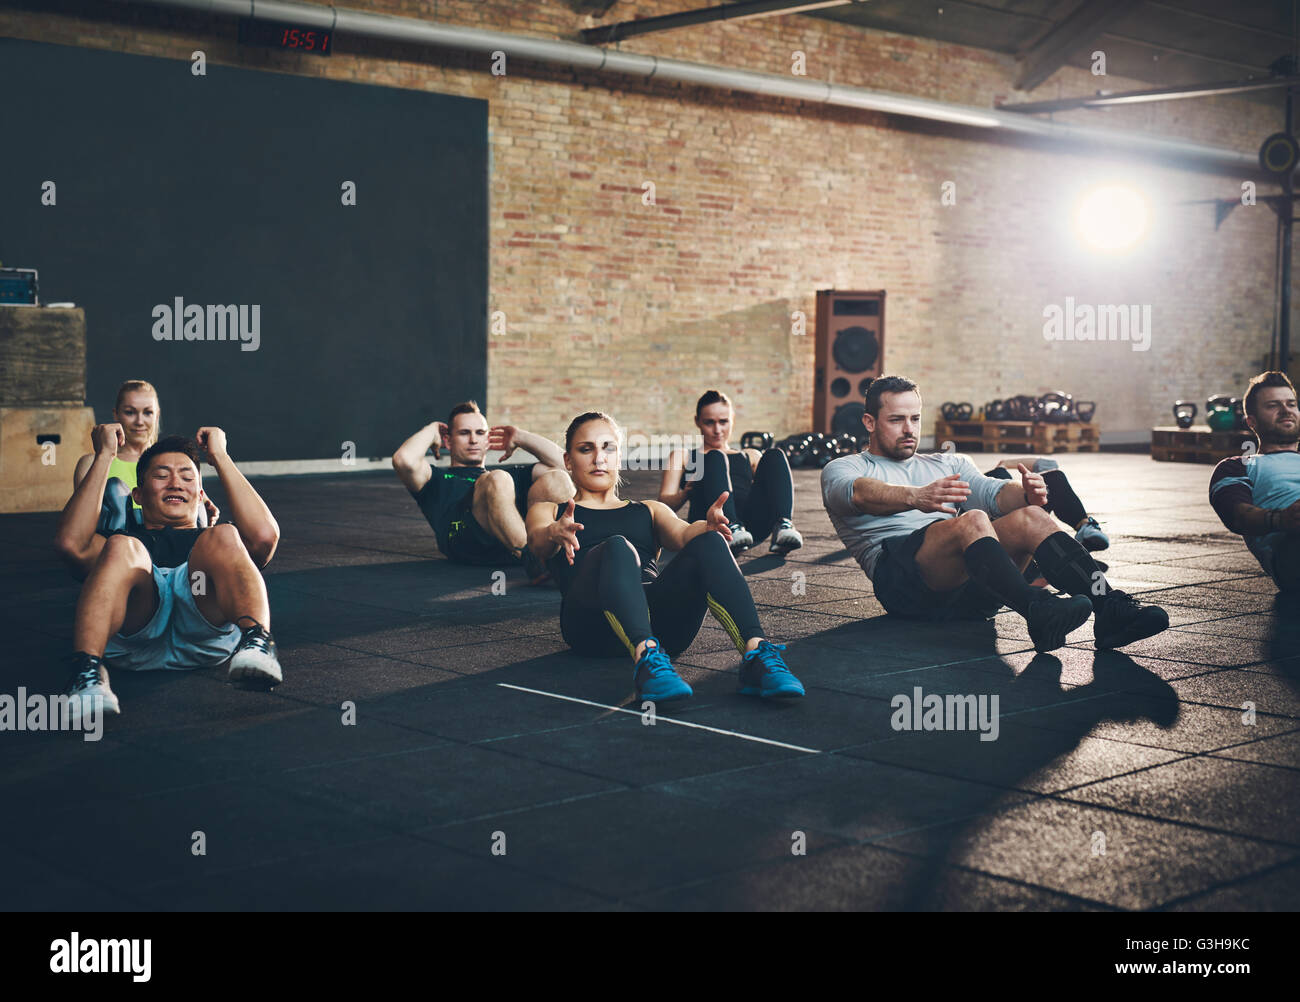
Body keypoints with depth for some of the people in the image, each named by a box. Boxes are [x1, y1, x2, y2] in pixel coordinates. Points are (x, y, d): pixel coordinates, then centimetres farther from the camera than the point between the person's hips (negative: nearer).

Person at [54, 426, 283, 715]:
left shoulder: (211, 545, 40)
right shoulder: (131, 539, 39)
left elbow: (264, 535, 15)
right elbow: (70, 541, 14)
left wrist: (220, 457, 23)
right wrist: (104, 457, 19)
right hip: (133, 635, 0)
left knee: (223, 537, -24)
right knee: (121, 549, -28)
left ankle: (256, 644, -50)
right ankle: (86, 675, -49)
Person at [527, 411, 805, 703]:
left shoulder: (650, 511, 33)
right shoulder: (549, 512, 27)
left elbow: (682, 533, 10)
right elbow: (537, 539, 2)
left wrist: (707, 526, -16)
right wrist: (555, 534, -25)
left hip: (660, 623, 3)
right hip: (592, 625, -2)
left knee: (709, 543, -26)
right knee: (616, 549, -35)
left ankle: (756, 656, -45)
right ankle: (645, 658, -58)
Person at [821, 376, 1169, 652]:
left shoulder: (948, 464, 32)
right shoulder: (842, 470, 17)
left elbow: (991, 492, 11)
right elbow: (860, 493, -10)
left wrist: (1025, 495, -16)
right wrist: (915, 497, -33)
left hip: (967, 587, 5)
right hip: (902, 576, -5)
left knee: (1031, 519, -24)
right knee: (972, 521, -34)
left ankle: (1111, 608, -38)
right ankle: (1039, 613, -55)